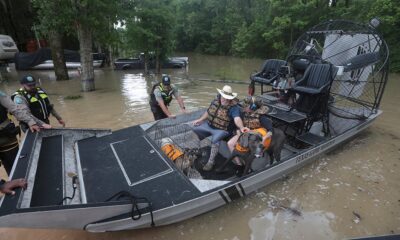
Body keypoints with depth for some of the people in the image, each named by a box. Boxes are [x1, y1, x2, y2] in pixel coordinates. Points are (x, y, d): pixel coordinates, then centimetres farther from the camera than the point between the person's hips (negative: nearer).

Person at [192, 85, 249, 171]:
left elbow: (237, 119, -36)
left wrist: (241, 127, -56)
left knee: (215, 139, -34)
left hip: (222, 130, -7)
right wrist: (200, 120, 8)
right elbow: (208, 112, 15)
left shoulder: (234, 107, -19)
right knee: (195, 130, 4)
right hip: (209, 125, 7)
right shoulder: (215, 101, 0)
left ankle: (211, 162, -17)